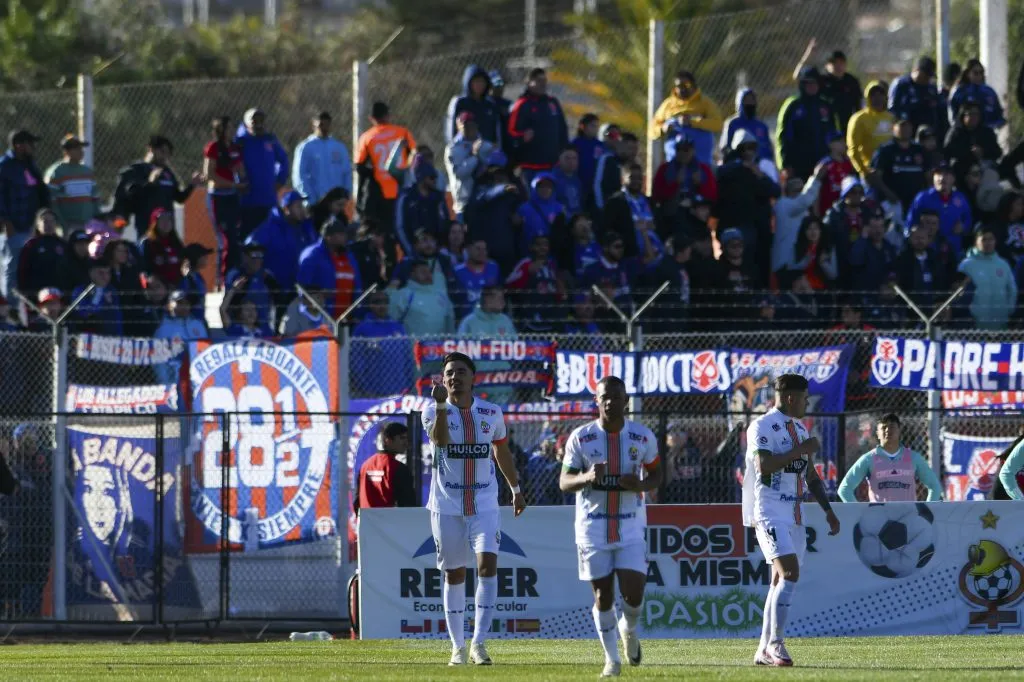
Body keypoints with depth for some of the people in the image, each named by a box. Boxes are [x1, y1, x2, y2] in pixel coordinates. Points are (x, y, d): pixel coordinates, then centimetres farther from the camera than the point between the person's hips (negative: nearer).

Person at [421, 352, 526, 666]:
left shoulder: (492, 413, 3)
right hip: (446, 505, -1)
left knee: (487, 565, -15)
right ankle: (458, 646, 15)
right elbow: (439, 440, -24)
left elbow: (502, 451, 18)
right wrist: (441, 405, -35)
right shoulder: (433, 411, -4)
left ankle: (479, 642, -14)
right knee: (454, 575, 5)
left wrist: (516, 489, 26)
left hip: (484, 503, 1)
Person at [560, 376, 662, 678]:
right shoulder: (581, 438, -4)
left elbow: (656, 475, 9)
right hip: (593, 525, 0)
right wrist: (587, 477, -24)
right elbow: (564, 482, -1)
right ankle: (611, 658, 17)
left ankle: (629, 629, 25)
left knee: (634, 592, -10)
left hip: (631, 525, 0)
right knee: (602, 594, 2)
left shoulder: (643, 437, -1)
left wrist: (641, 485, -14)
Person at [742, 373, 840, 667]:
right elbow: (764, 466, -24)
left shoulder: (799, 429, 17)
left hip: (794, 515, 8)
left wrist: (828, 510, 16)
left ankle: (765, 650, 10)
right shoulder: (762, 427, -9)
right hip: (770, 513, -8)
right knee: (790, 572, -20)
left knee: (780, 580, 7)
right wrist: (800, 450, -19)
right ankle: (775, 643, -17)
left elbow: (811, 476, 23)